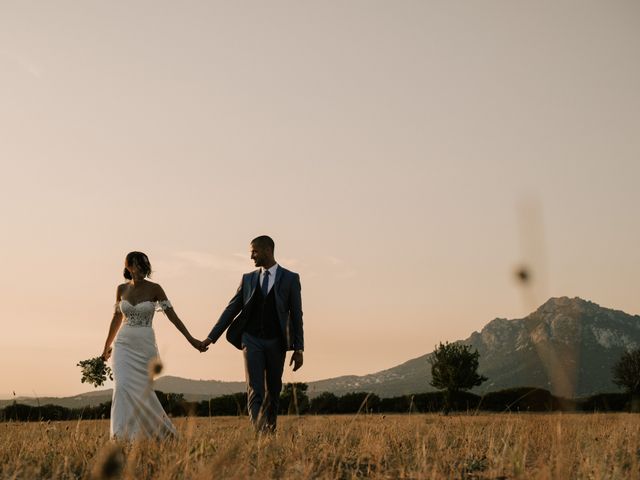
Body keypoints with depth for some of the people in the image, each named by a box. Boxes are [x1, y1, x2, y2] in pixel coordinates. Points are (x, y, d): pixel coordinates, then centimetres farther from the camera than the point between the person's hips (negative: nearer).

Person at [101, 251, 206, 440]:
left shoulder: (154, 289, -5)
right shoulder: (122, 289, 4)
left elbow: (172, 315, -6)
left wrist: (191, 339, -12)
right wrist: (107, 347, 25)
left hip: (145, 346, -2)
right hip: (124, 345, 2)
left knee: (142, 390, 2)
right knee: (123, 387, -14)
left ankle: (164, 431, 23)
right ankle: (120, 435, -12)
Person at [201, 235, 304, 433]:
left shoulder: (290, 278, 1)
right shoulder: (248, 278, 9)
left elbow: (296, 315, 0)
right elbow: (231, 309, 9)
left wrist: (299, 349, -4)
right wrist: (211, 337, 2)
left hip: (276, 342, -1)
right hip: (251, 340, 1)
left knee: (273, 391, 10)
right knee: (255, 390, -11)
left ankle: (270, 431, 25)